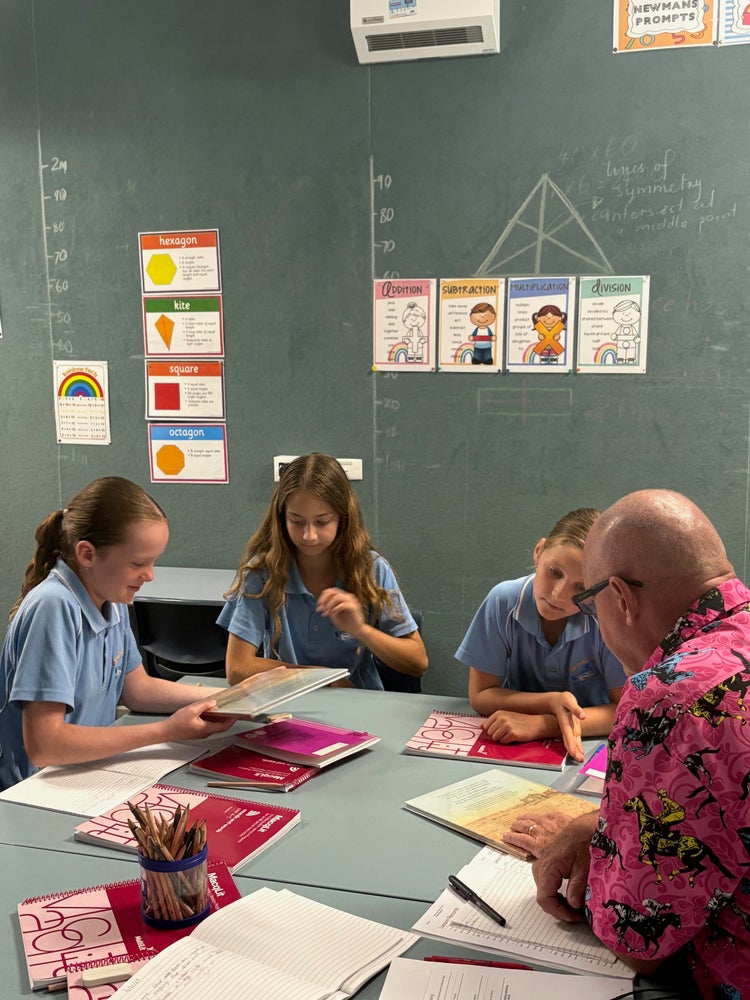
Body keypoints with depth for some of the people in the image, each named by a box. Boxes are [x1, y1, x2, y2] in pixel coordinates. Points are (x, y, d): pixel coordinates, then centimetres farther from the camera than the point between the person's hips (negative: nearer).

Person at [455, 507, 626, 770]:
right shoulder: (503, 601, -16)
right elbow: (480, 695, -9)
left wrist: (541, 724, -25)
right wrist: (552, 702, -24)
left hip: (585, 749, -2)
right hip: (510, 748, 2)